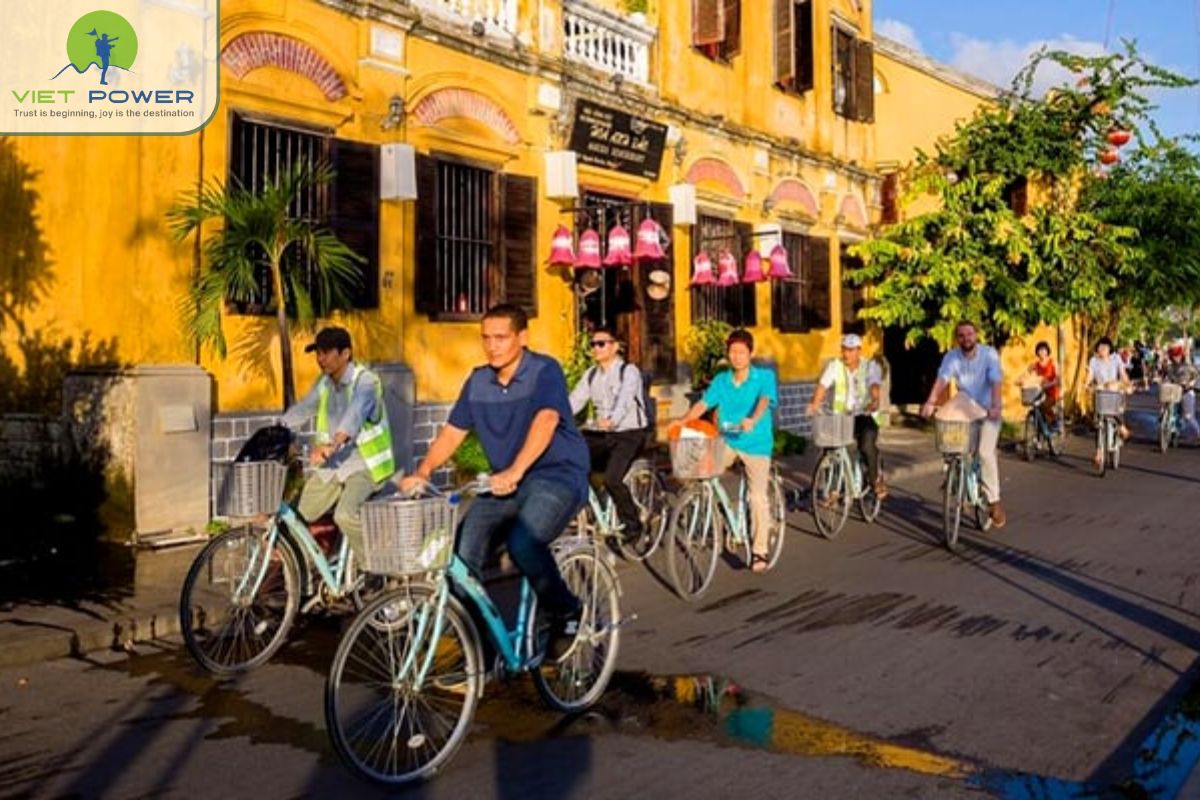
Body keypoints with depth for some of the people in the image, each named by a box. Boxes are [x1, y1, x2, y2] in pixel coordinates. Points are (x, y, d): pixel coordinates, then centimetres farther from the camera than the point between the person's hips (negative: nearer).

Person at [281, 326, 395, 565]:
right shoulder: (324, 384, 9)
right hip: (331, 465, 7)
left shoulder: (365, 381, -15)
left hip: (364, 464, -7)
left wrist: (331, 446, -49)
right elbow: (300, 410, 10)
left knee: (345, 515, -29)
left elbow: (354, 414, -33)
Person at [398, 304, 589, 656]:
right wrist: (422, 472, -9)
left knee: (523, 541, -32)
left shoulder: (545, 371, -10)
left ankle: (565, 613, -5)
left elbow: (545, 421, -27)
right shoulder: (478, 382, 8)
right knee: (462, 551, -12)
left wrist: (515, 471, -40)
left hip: (557, 475, -6)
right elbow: (452, 432, 8)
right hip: (504, 483, 6)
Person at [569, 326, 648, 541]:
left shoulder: (629, 371, -7)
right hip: (600, 434, 6)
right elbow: (574, 400, 0)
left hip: (628, 433, -6)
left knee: (612, 479, -24)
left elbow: (624, 399, -26)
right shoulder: (591, 375, 12)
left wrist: (611, 420, -47)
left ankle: (632, 524, -2)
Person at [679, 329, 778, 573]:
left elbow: (764, 400, -22)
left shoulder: (764, 377, -5)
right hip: (727, 441, 3)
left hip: (756, 443, -3)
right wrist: (682, 421, -16)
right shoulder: (721, 381, 6)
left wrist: (752, 420, -43)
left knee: (758, 497, -6)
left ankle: (760, 550, 9)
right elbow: (703, 404, 1)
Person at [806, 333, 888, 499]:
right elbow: (823, 385, -10)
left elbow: (875, 386, -21)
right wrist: (814, 405, -28)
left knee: (867, 445, -27)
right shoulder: (835, 366, 2)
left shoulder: (871, 366, -3)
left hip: (865, 416, -2)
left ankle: (875, 479, 0)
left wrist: (875, 401, -42)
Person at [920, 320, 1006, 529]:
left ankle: (993, 501, -8)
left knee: (985, 452, -18)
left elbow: (996, 381, -28)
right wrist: (930, 402, -38)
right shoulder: (951, 357, -8)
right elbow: (941, 380, -22)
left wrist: (996, 406, -44)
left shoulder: (989, 354, -16)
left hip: (988, 411, -3)